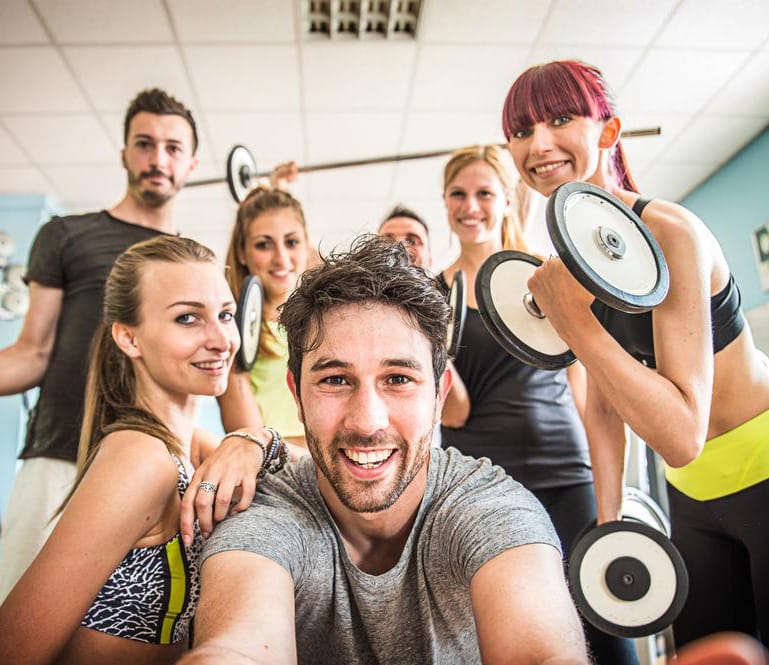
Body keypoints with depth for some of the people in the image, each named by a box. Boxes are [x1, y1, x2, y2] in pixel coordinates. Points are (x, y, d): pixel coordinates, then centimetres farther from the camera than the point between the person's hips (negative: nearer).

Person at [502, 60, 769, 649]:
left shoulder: (670, 231, -24)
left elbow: (682, 435, -30)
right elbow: (603, 405, 8)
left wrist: (570, 320, -32)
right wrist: (608, 522, 6)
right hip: (692, 493, 7)